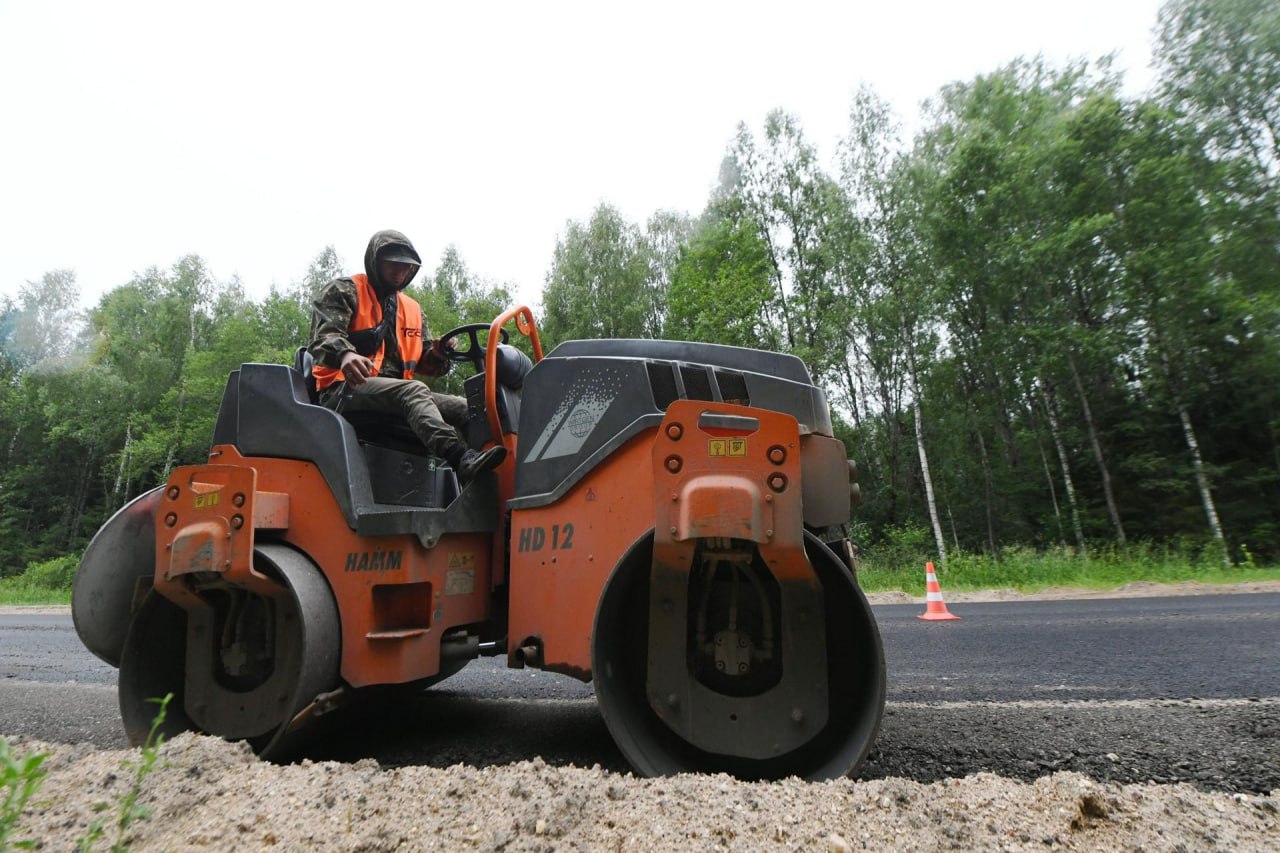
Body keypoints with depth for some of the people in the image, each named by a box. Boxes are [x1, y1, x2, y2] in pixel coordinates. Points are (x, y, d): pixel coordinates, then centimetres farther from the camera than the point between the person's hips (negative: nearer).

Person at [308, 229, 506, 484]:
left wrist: (438, 355, -6)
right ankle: (461, 458, -58)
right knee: (414, 391, -36)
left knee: (466, 407, -14)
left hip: (399, 395, 7)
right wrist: (345, 354, -38)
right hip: (346, 388, -6)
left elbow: (423, 364, 20)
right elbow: (324, 337, -13)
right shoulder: (342, 292, 5)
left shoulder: (413, 309, 23)